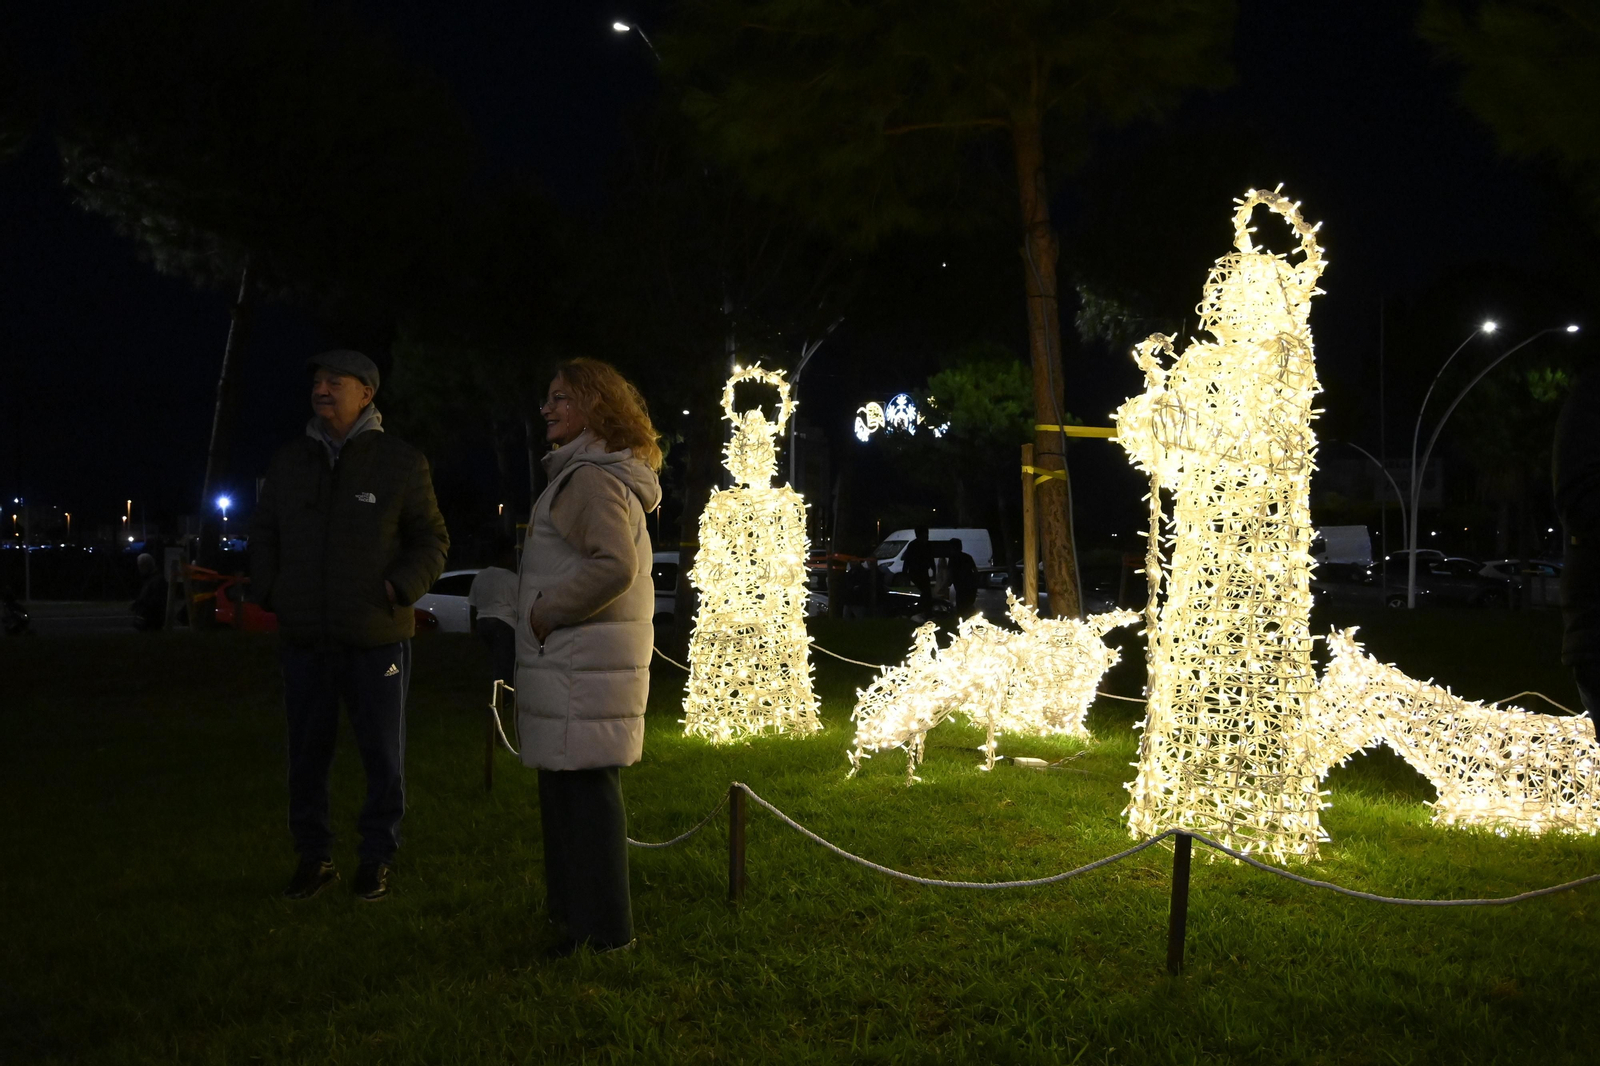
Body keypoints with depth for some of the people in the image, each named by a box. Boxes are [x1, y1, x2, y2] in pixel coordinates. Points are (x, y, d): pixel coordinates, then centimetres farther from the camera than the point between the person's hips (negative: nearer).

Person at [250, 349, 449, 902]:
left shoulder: (400, 462, -1)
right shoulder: (289, 462, 9)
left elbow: (432, 540, 3)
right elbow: (264, 535, 18)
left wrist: (399, 588, -12)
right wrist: (269, 594, 6)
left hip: (376, 639, -3)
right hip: (304, 639, 3)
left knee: (382, 754, 6)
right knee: (306, 753, 10)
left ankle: (377, 858, 21)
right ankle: (313, 857, 24)